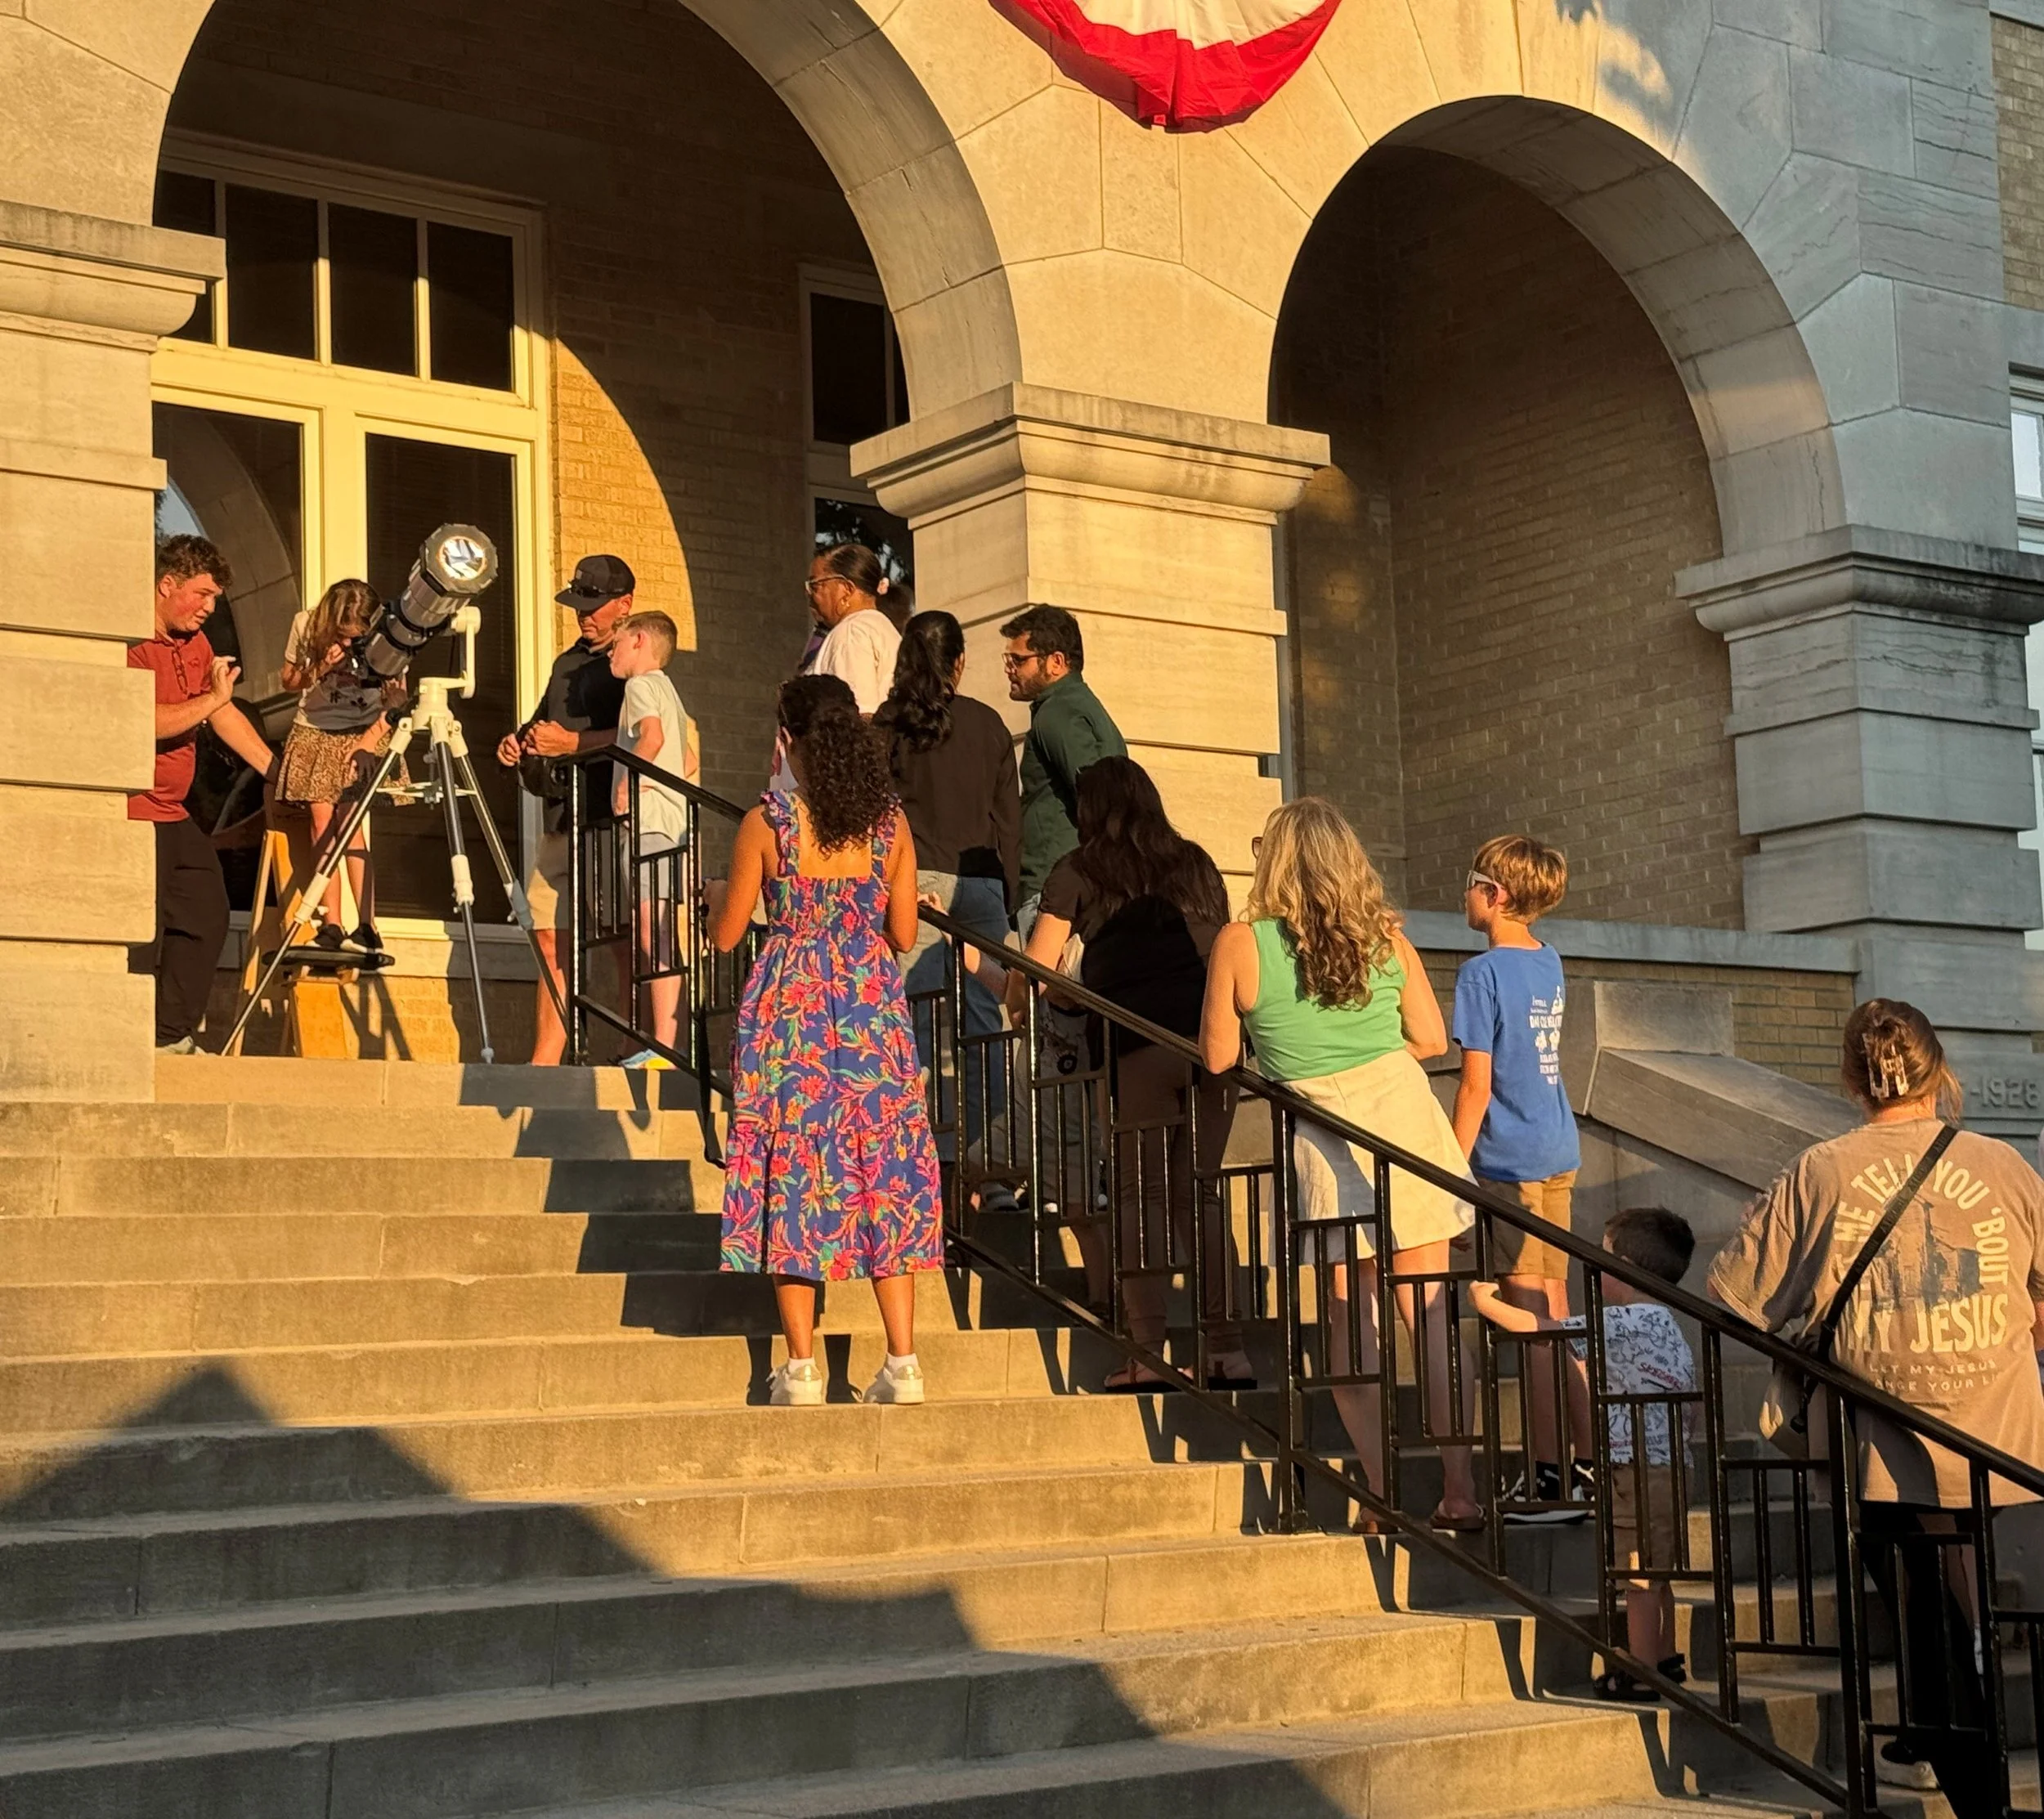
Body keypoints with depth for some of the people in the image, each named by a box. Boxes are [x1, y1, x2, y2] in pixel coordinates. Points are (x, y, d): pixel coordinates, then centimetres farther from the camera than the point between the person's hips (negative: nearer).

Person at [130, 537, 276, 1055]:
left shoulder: (194, 642, 16)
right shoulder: (127, 644, -14)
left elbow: (225, 715, 17)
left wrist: (279, 771, 12)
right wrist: (210, 699, -21)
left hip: (174, 817, 10)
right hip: (130, 814, -10)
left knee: (206, 920, 9)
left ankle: (172, 1039, 15)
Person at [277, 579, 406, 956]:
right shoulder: (305, 626, -8)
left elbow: (395, 700, -3)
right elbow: (289, 680, 5)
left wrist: (371, 737, -17)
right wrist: (320, 668, -15)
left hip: (362, 739, -2)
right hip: (314, 737, 2)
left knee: (353, 824, -15)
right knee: (323, 821, -8)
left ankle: (367, 927, -18)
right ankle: (331, 925, -8)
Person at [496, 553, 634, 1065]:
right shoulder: (568, 662, 23)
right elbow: (544, 720, 34)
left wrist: (572, 744, -19)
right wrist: (518, 742, 13)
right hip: (561, 818, 9)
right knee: (550, 940, 6)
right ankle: (544, 1064, 7)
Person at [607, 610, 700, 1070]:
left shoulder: (640, 685, -3)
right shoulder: (667, 689, 25)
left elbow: (652, 737, -22)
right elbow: (691, 762, 28)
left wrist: (626, 786, -15)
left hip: (650, 820, -10)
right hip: (672, 818, 10)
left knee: (654, 933, -14)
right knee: (656, 937, 7)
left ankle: (664, 1048, -20)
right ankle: (670, 1044, 5)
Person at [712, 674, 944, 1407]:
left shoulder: (766, 823, -8)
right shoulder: (891, 825, -1)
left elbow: (726, 935, -2)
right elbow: (904, 935, 4)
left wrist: (718, 897, 20)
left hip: (790, 1013, -2)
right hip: (875, 1011, 3)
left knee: (793, 1172, 4)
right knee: (885, 1175, 7)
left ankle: (801, 1367, 3)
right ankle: (902, 1363, 4)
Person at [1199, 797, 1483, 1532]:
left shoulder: (1241, 944, -4)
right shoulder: (1384, 937, 4)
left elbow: (1218, 1056, 0)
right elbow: (1432, 1037, 7)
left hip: (1324, 1137, -2)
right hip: (1403, 1112, 2)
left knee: (1351, 1317, 8)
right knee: (1428, 1306, 7)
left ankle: (1383, 1498, 5)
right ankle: (1461, 1490, 6)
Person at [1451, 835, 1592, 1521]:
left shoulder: (1482, 974, -14)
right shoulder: (1549, 962, 9)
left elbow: (1476, 1086, -15)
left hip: (1511, 1164, -8)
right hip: (1558, 1155, 8)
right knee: (1555, 1314, 13)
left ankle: (1550, 1480, -1)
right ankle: (1585, 1463, 17)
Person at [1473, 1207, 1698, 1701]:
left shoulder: (1628, 1323, -17)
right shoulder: (1664, 1325, 12)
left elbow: (1545, 1329, -14)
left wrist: (1489, 1305, -2)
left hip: (1638, 1471, -9)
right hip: (1666, 1469, 9)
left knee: (1639, 1576, -4)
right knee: (1654, 1576, 18)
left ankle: (1639, 1675, 0)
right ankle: (1665, 1660, 26)